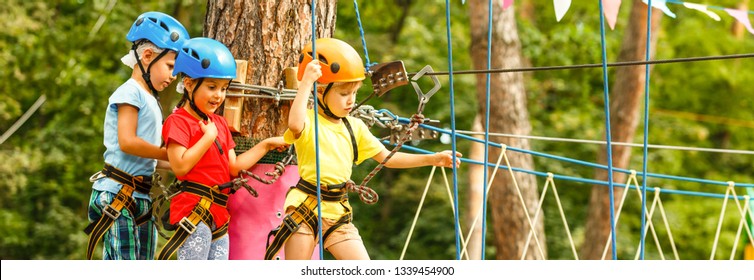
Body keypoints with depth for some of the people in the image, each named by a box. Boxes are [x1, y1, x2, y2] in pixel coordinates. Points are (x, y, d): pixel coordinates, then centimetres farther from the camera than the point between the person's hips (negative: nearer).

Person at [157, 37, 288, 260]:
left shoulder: (219, 124, 17)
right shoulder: (178, 122, -8)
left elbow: (234, 167, 14)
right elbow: (180, 166, -20)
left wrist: (266, 145, 14)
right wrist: (209, 137, -14)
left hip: (219, 215, 8)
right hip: (193, 214, -8)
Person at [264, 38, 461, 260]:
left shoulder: (354, 127, 9)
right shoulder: (308, 121, -10)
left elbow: (386, 157, 14)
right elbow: (295, 124, -35)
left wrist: (431, 159, 7)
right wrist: (306, 82, -32)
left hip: (338, 212, 5)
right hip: (305, 208, -5)